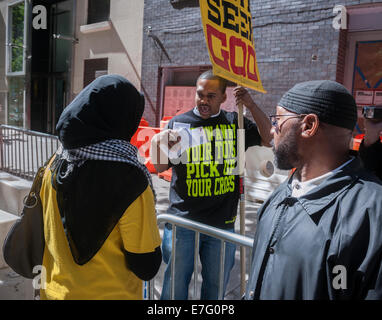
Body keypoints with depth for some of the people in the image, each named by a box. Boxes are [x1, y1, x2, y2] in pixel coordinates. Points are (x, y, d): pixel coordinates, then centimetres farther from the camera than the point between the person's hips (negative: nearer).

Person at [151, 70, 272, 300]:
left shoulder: (234, 123, 7)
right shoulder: (178, 123, 2)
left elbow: (268, 138, -2)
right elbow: (161, 168, 2)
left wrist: (251, 105, -12)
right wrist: (160, 145, -20)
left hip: (222, 222, 2)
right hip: (182, 220, -1)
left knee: (216, 285, 18)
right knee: (175, 283, 11)